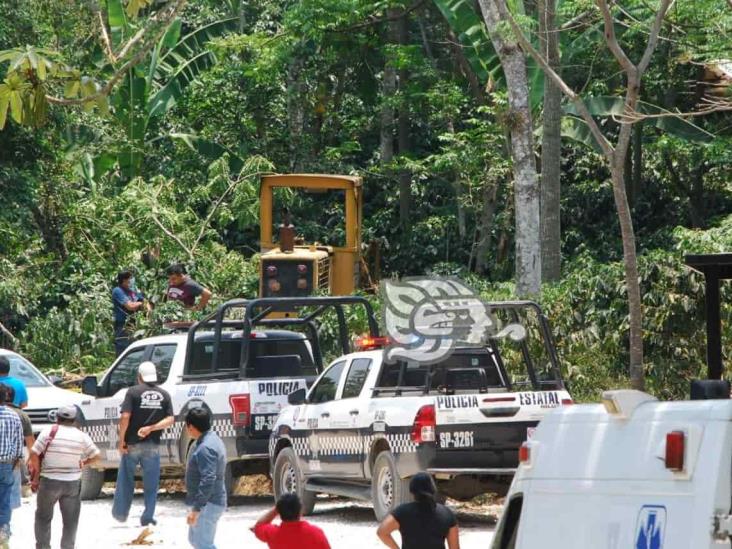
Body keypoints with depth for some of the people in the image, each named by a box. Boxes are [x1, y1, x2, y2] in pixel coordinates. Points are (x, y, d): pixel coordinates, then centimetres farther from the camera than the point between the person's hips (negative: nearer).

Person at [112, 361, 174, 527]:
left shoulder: (133, 392, -6)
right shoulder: (164, 395, 4)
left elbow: (125, 417, -15)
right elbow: (170, 420, -4)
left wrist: (121, 439, -8)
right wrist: (151, 428, -9)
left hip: (132, 443, -2)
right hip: (153, 445, 2)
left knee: (125, 480, 14)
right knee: (151, 484, 9)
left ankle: (120, 513, 20)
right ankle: (147, 517, 7)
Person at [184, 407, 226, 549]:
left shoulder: (205, 448, -24)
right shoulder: (211, 439, 11)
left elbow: (208, 480, -31)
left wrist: (197, 508, -31)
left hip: (207, 505, -11)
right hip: (207, 503, 11)